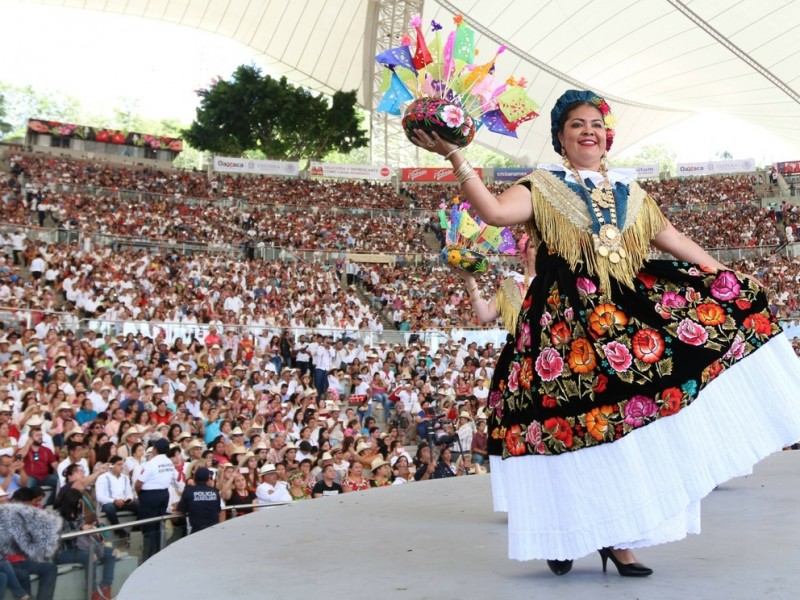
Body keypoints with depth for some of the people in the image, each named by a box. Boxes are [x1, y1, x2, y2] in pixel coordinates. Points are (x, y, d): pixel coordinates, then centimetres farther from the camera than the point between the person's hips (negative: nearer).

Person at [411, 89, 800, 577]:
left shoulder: (630, 193, 19)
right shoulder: (541, 187, 5)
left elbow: (675, 241, 23)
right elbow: (494, 211, -14)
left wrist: (729, 283, 20)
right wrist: (454, 156, -22)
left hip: (630, 317, 4)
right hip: (566, 324, -4)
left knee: (630, 429, 1)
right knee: (574, 424, -6)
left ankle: (618, 537, 9)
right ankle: (566, 535, 6)